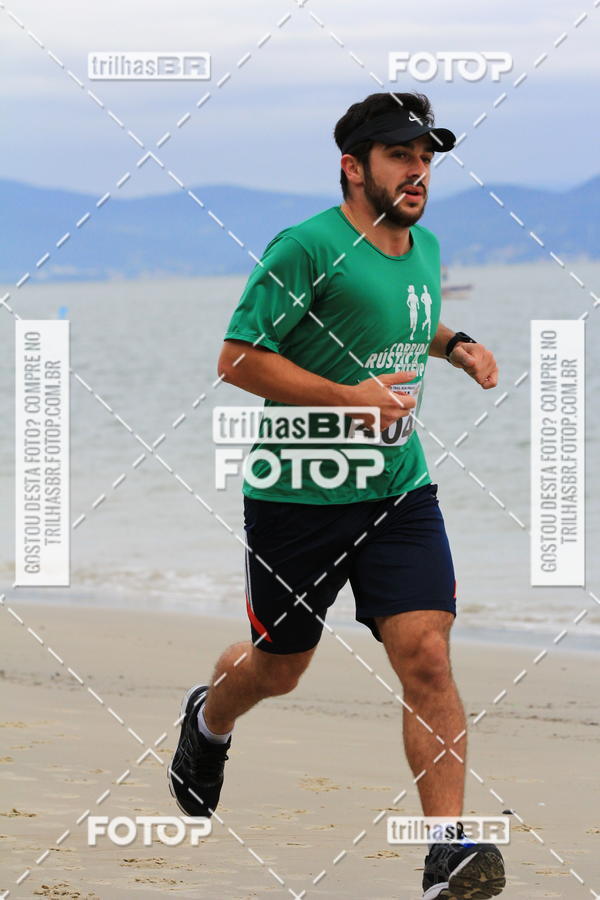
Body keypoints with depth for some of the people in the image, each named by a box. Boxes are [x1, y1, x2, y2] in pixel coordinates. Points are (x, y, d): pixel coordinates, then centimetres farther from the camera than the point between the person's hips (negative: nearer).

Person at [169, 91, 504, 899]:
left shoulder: (426, 249, 8)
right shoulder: (308, 247, -15)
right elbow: (238, 358, -16)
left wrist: (454, 344, 10)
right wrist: (348, 396, -23)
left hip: (399, 491, 4)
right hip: (299, 494, -4)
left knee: (427, 656, -12)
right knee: (279, 665, 14)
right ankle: (209, 720, 50)